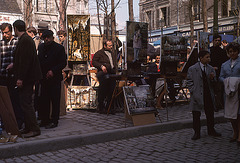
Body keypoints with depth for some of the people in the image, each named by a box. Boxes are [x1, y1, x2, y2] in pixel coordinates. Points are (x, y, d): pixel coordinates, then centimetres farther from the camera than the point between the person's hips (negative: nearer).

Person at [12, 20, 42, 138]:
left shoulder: (24, 40, -16)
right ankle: (28, 128, 24)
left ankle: (34, 129, 0)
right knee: (25, 103, 16)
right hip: (28, 77, 11)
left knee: (26, 103, -6)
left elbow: (25, 60, -22)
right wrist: (14, 65, 34)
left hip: (26, 77, -11)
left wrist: (20, 78, -22)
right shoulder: (27, 39, 15)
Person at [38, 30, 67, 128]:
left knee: (55, 101, 0)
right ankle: (44, 120, 17)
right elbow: (38, 61, 17)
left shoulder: (59, 48, -4)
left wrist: (53, 71, -16)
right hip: (44, 78, 5)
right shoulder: (41, 47, 12)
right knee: (43, 100, 7)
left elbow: (63, 63, -7)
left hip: (55, 79, -5)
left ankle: (54, 121, 7)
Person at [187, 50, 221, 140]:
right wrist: (193, 92, -9)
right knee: (196, 115, 3)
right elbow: (189, 82, 0)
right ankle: (197, 133, 15)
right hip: (197, 96, -3)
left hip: (209, 95, 3)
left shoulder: (211, 69, 9)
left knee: (210, 114, 11)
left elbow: (214, 83, 10)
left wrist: (212, 78, -12)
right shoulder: (192, 69, -1)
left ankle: (211, 130, 28)